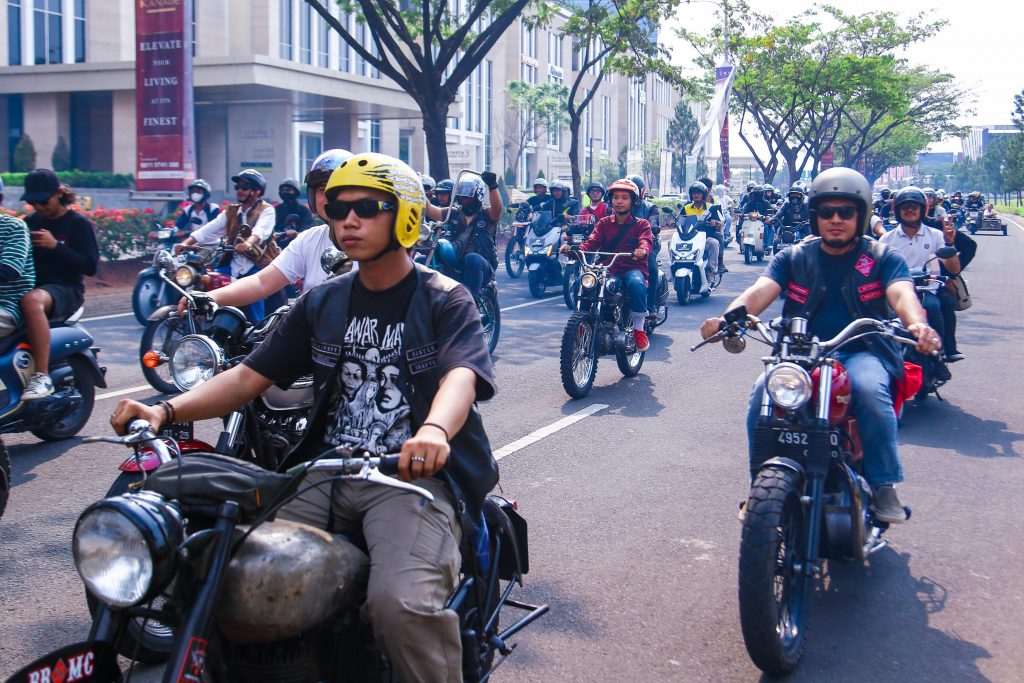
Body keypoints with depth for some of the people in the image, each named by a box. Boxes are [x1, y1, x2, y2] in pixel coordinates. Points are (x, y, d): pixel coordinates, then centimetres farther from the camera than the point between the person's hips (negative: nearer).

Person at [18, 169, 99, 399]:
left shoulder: (79, 224, 2)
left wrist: (56, 246, -15)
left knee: (32, 300, -40)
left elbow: (91, 266, -6)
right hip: (32, 286, 6)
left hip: (66, 289, -6)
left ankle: (42, 377, -41)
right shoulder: (31, 221, 17)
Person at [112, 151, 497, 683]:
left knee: (403, 603, -31)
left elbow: (461, 376, -19)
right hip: (325, 470, 5)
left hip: (416, 474, -5)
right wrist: (169, 409, -7)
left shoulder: (445, 300, 1)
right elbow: (250, 375, 12)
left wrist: (433, 430, -43)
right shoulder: (323, 303, 17)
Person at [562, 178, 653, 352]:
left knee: (636, 283, -39)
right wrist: (574, 248, -19)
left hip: (634, 268, -2)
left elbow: (646, 240, -12)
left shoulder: (641, 224, 9)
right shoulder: (604, 223, 17)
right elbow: (592, 242, 3)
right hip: (608, 270, 2)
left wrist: (642, 250, -38)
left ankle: (639, 329, -22)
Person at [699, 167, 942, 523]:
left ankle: (884, 486, -18)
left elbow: (902, 294, -14)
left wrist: (916, 323, -39)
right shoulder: (793, 257, 11)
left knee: (870, 390, -34)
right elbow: (759, 292, -6)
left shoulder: (882, 257, 6)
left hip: (862, 351, -2)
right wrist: (728, 318, -29)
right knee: (763, 394, -26)